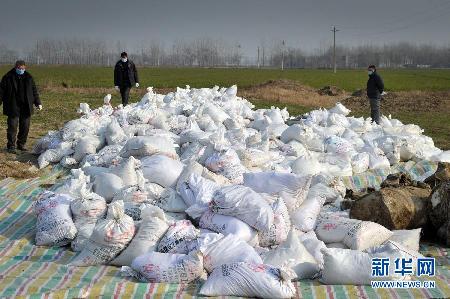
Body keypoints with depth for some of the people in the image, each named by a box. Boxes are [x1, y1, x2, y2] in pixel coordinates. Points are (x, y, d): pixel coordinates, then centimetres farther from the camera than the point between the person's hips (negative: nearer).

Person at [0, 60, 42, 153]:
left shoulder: (29, 77, 10)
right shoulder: (8, 77, -1)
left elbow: (34, 91, 16)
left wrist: (38, 103, 9)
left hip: (26, 107, 3)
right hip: (13, 107, -3)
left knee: (25, 127, 6)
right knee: (12, 126, -6)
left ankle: (21, 144, 19)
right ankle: (11, 146, 1)